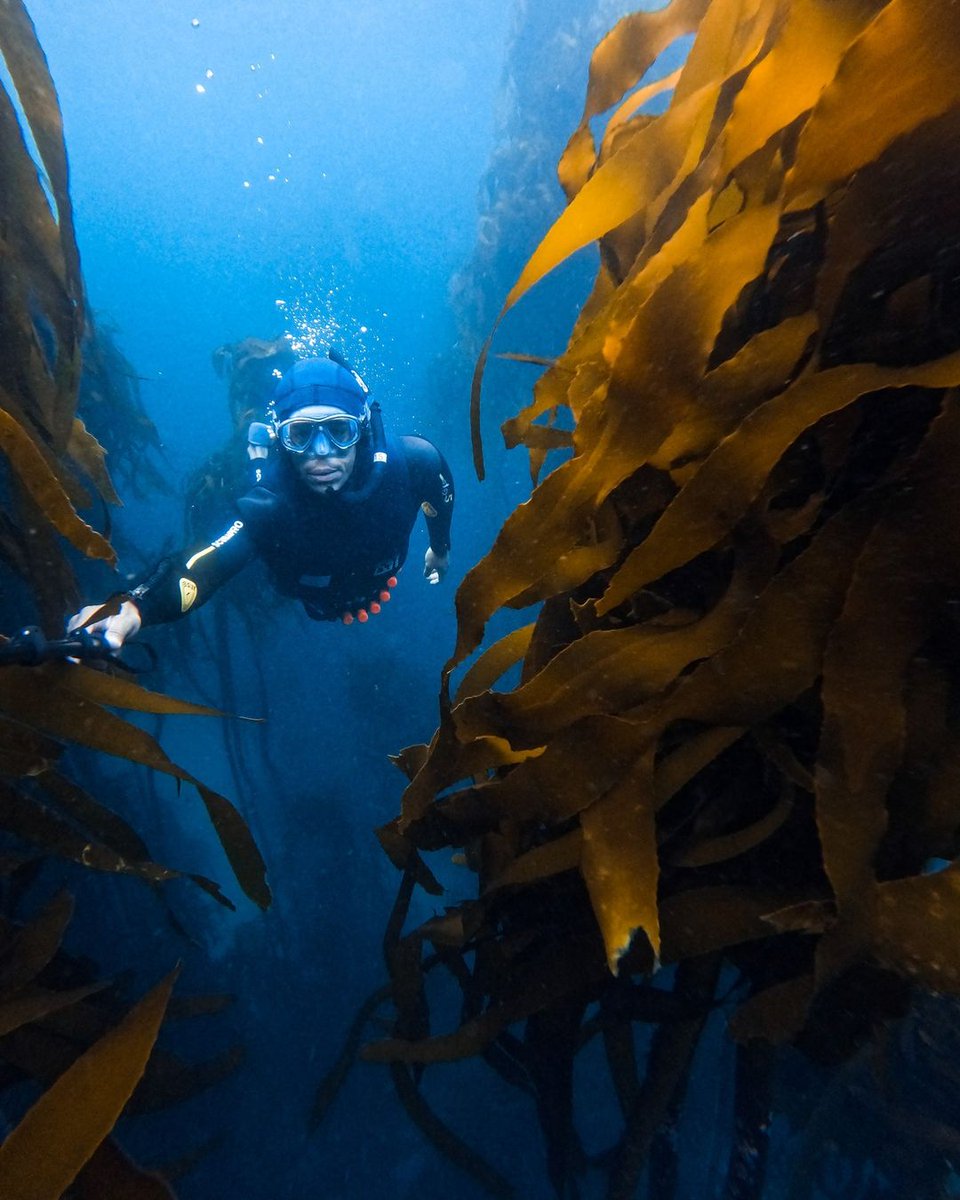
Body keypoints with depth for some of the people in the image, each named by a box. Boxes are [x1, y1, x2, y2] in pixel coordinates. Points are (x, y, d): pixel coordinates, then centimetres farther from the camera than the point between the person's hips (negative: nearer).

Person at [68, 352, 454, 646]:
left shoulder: (410, 462, -40)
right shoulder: (268, 507, -46)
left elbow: (437, 478, -16)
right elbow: (201, 568, -59)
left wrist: (440, 546, 2)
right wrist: (135, 606, -83)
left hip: (380, 576, 2)